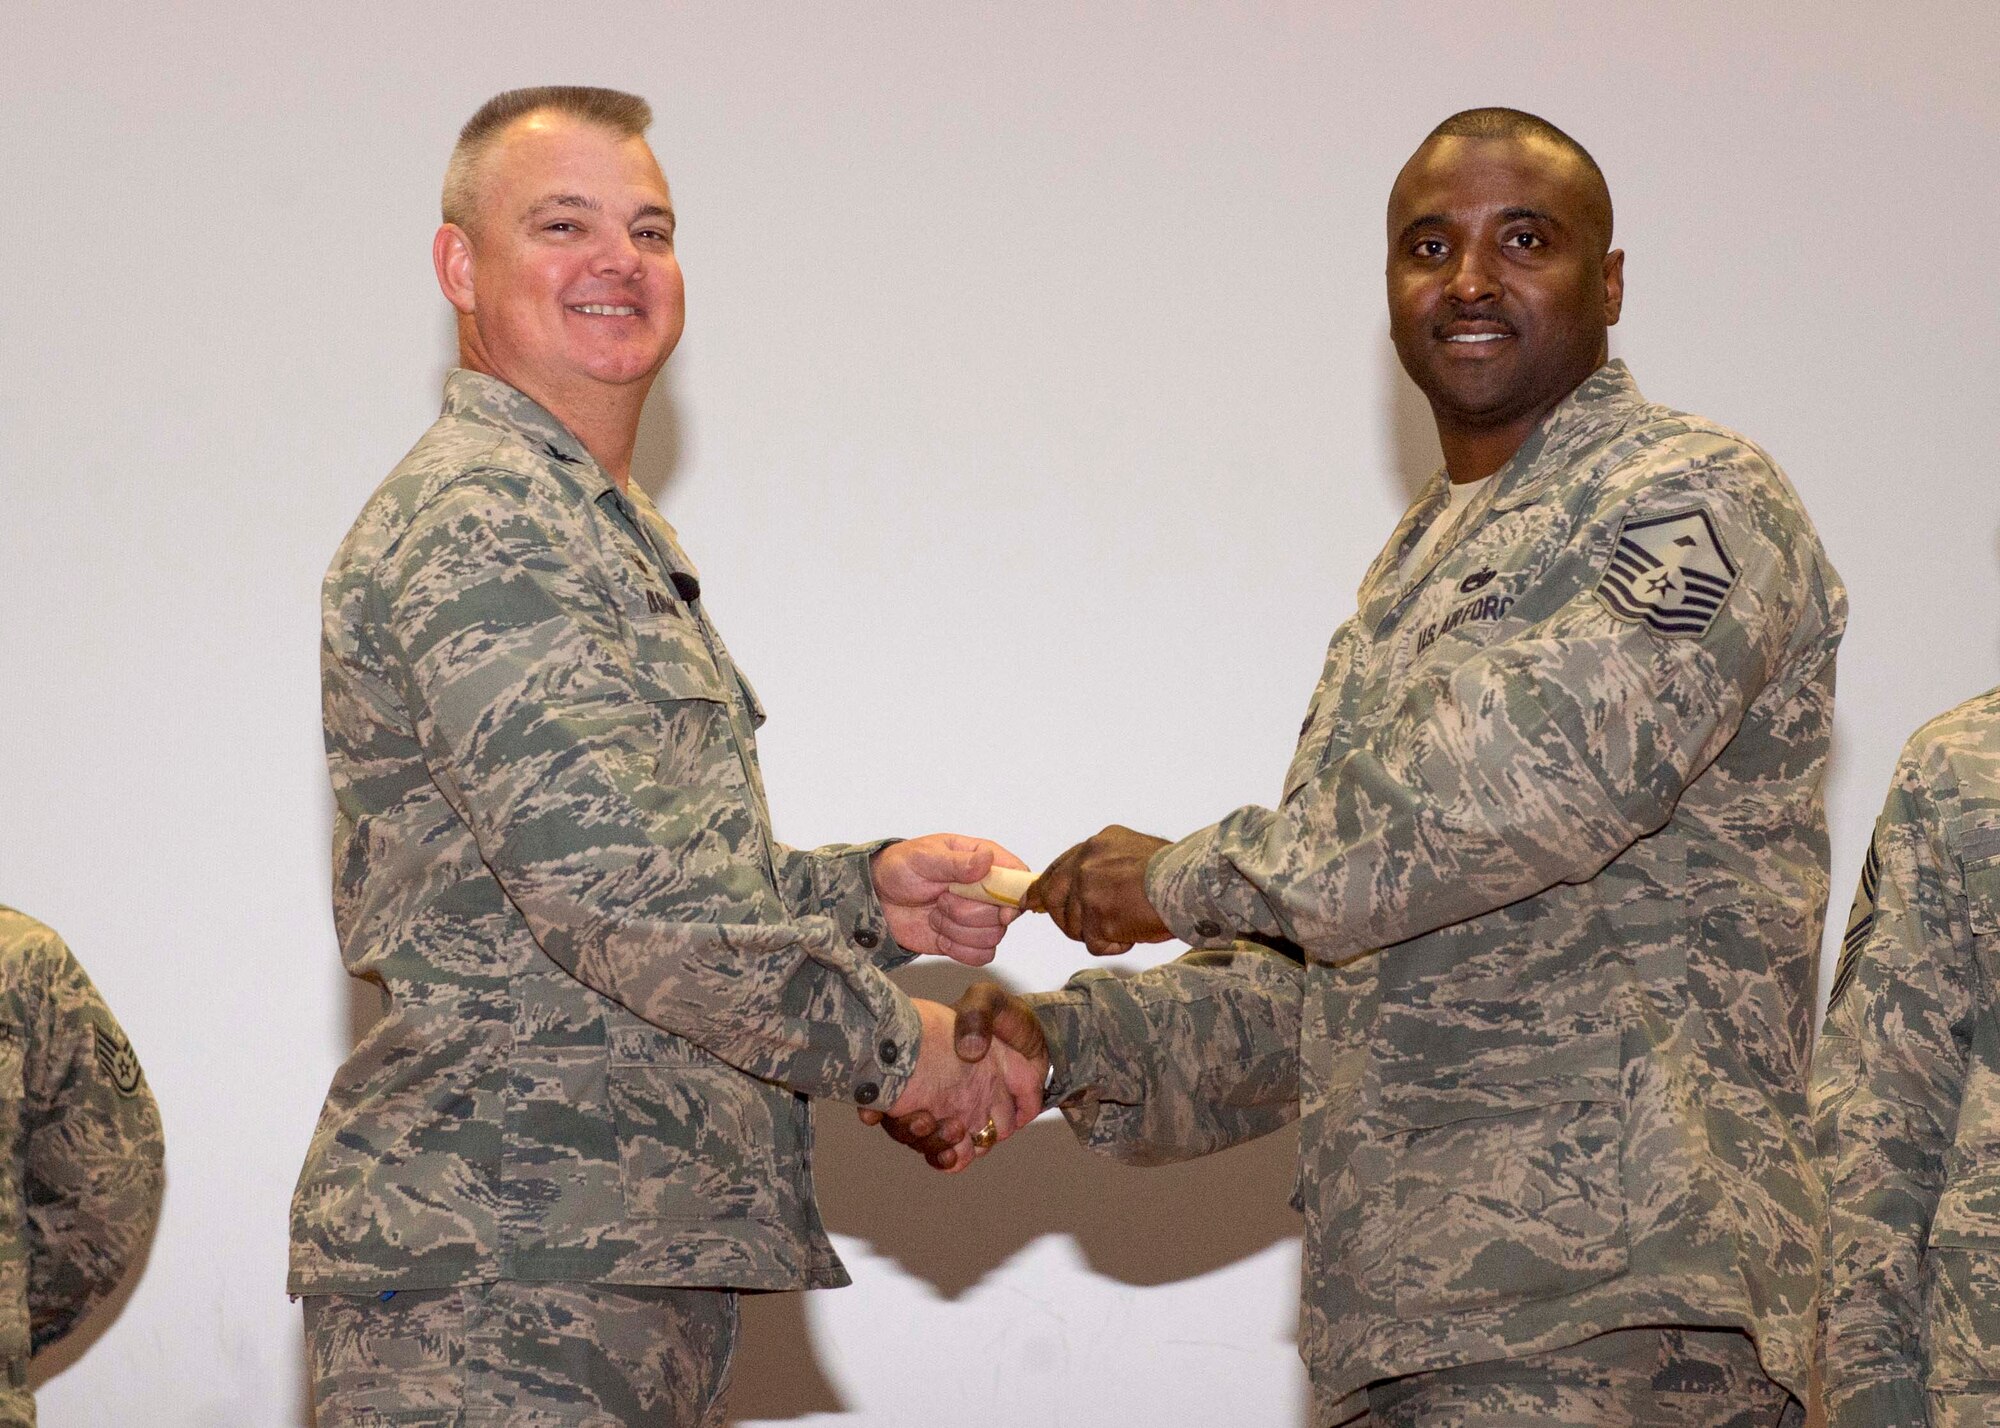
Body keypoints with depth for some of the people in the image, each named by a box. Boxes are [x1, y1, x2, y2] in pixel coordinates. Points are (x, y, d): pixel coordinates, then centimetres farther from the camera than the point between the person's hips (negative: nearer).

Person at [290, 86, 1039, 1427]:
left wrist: (866, 890, 10)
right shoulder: (476, 519, -11)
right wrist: (892, 1041, -13)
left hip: (636, 1266, 10)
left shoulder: (613, 534, 23)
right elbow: (601, 882, -21)